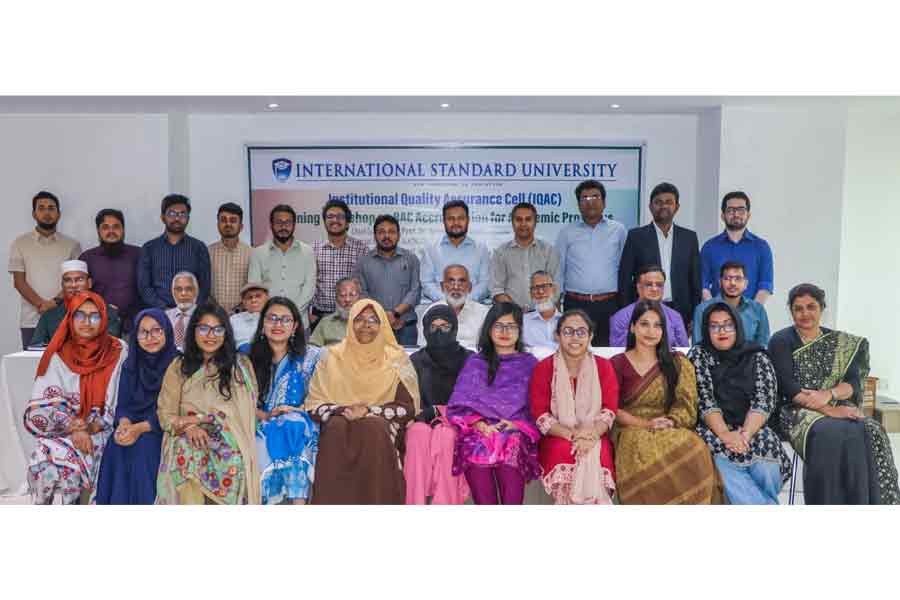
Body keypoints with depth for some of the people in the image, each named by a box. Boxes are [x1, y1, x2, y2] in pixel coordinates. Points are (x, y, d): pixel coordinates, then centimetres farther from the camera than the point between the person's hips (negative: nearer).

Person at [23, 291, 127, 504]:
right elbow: (43, 405, -1)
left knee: (67, 458, -29)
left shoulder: (118, 352, 0)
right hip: (61, 432, 2)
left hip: (100, 432, -1)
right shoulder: (58, 355, 2)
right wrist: (74, 428, -17)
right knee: (44, 459, -27)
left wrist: (90, 429, -14)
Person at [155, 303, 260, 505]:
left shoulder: (241, 365, 10)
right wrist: (188, 427, -11)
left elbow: (244, 412, 3)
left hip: (229, 446, 0)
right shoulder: (178, 367, 15)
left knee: (230, 464, -25)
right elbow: (165, 413, 10)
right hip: (187, 445, 0)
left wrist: (197, 418, -6)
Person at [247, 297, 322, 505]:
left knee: (293, 425, -35)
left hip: (300, 430, -2)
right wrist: (266, 416, -10)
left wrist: (298, 411, -13)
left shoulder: (311, 356, 7)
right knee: (263, 448, -31)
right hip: (262, 429, 2)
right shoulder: (251, 357, 13)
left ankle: (298, 501, -36)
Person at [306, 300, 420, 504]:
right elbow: (314, 403, 6)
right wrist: (343, 410, -14)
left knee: (374, 427, -33)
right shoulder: (333, 356, 11)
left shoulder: (396, 358, 7)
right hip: (339, 423, 1)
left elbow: (408, 407, 0)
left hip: (382, 428, -1)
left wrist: (370, 411, -15)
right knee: (336, 426, -31)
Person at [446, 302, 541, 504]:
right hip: (480, 430, 1)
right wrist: (479, 424, -8)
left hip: (517, 432, -1)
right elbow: (459, 404, 10)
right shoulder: (475, 363, 21)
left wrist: (517, 424, -7)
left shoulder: (530, 364, 19)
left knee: (512, 446, -35)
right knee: (476, 448, -33)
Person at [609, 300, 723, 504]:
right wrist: (646, 424, -14)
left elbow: (687, 405, 6)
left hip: (672, 432, 2)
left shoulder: (678, 363, 16)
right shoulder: (617, 364, 10)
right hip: (631, 431, -1)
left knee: (695, 452, -34)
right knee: (645, 452, -37)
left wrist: (671, 421, -16)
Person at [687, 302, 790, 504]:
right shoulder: (698, 355, 6)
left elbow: (764, 401, -3)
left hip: (752, 430, 1)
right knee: (721, 462, -33)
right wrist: (725, 434, -21)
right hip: (714, 431, -1)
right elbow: (704, 400, -6)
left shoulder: (758, 357, 9)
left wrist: (745, 434, -21)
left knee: (765, 465, -30)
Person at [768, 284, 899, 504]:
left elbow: (853, 383, 3)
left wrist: (829, 394, -19)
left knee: (869, 433, -27)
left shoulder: (842, 342, 14)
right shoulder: (781, 341, 1)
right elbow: (787, 387, -10)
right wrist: (829, 410, -20)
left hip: (838, 408, 4)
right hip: (798, 410, -4)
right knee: (830, 433, -34)